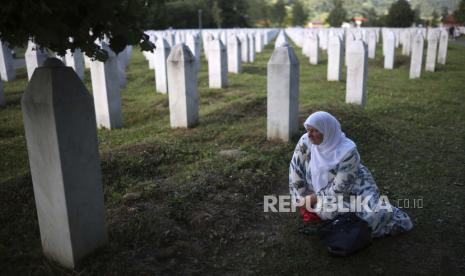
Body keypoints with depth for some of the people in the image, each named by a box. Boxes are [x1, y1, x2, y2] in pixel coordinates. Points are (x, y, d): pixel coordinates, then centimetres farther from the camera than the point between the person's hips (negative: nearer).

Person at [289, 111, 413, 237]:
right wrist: (302, 198, -4)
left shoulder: (347, 152, -28)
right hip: (322, 189, 4)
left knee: (374, 214, -25)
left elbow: (340, 187, -23)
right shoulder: (305, 142, -16)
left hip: (351, 189, -4)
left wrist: (315, 198, -16)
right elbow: (295, 169, -6)